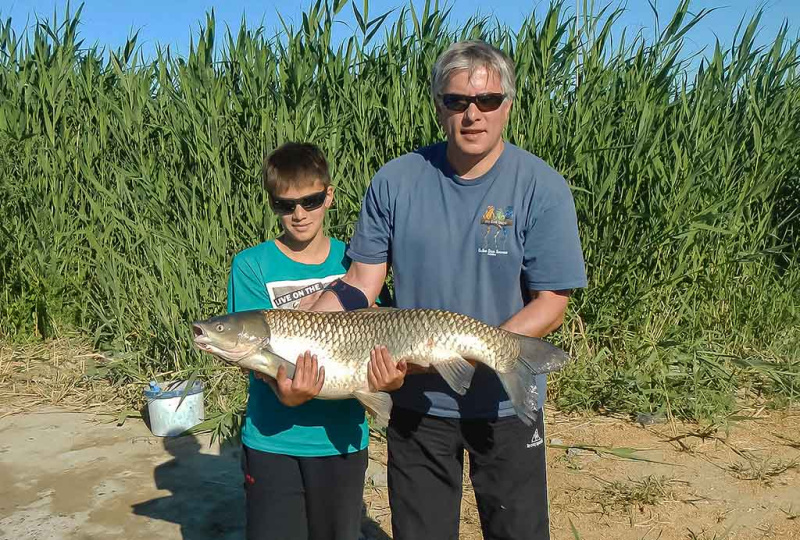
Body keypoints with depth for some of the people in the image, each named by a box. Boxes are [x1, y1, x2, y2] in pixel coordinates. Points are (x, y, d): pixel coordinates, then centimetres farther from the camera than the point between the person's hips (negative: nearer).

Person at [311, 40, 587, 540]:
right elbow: (362, 282, -4)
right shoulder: (396, 180, -6)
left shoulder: (541, 188, -12)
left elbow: (550, 307, -14)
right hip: (416, 403, 2)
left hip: (505, 403, -1)